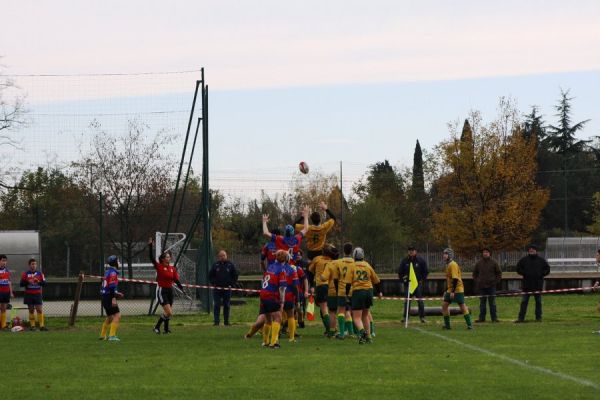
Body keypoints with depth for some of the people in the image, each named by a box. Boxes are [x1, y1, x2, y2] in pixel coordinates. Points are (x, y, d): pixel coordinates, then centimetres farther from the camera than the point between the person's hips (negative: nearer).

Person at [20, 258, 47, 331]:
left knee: (39, 310, -6)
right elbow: (21, 284, -1)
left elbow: (44, 283, 3)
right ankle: (32, 326, 10)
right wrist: (28, 282, -17)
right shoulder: (25, 274, 2)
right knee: (31, 310, 4)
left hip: (37, 294, 0)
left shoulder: (40, 274, 5)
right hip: (29, 294, 0)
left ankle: (42, 325, -6)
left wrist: (39, 282, -16)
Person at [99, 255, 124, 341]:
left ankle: (102, 335, 30)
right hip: (109, 297, -10)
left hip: (104, 297, 10)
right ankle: (112, 335, -19)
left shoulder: (108, 272, 16)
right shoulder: (113, 273, -13)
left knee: (110, 317, 22)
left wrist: (116, 293, 26)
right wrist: (114, 298, -26)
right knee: (117, 315, -12)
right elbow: (112, 286, -22)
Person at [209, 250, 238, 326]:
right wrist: (213, 283, -2)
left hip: (227, 289, 0)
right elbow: (210, 276, 11)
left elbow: (235, 276, 10)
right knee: (217, 305, -3)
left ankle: (226, 321, 10)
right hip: (217, 289, 0)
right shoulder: (215, 265, 5)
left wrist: (231, 284, -1)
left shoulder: (230, 265, 5)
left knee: (227, 306, 4)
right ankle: (216, 322, -2)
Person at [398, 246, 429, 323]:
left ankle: (422, 317, 3)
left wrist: (422, 280, -1)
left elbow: (426, 271, 8)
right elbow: (400, 272, 13)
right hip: (408, 283, 1)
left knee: (420, 301, -3)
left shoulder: (421, 261, 1)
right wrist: (403, 279, 0)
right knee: (407, 301, 1)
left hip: (418, 283, -1)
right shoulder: (404, 261, 5)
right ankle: (404, 316, 7)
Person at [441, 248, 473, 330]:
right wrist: (447, 291, 21)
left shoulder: (453, 265, -15)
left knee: (462, 306, -6)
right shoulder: (448, 265, 14)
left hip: (457, 290, -9)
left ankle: (469, 325, -1)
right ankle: (447, 325, 9)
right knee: (444, 304, 4)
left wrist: (453, 291, -23)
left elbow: (455, 279, -21)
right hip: (450, 290, 9)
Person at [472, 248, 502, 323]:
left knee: (492, 302, 0)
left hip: (491, 286, -2)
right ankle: (482, 318, 9)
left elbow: (499, 273, 7)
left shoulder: (493, 262, 1)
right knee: (482, 303, 5)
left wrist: (496, 281, -3)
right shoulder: (479, 263, 7)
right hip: (481, 286, 2)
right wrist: (476, 281, 5)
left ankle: (494, 318, 3)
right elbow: (475, 273, 17)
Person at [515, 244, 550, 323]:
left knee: (538, 302, 6)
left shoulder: (541, 260, 5)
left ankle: (538, 317, 12)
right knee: (524, 301, 0)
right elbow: (518, 269, 9)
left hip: (538, 285, 0)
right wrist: (524, 273, -7)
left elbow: (547, 269, 9)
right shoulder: (524, 260, 5)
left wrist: (541, 274, -7)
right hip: (527, 285, 0)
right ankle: (521, 317, 1)